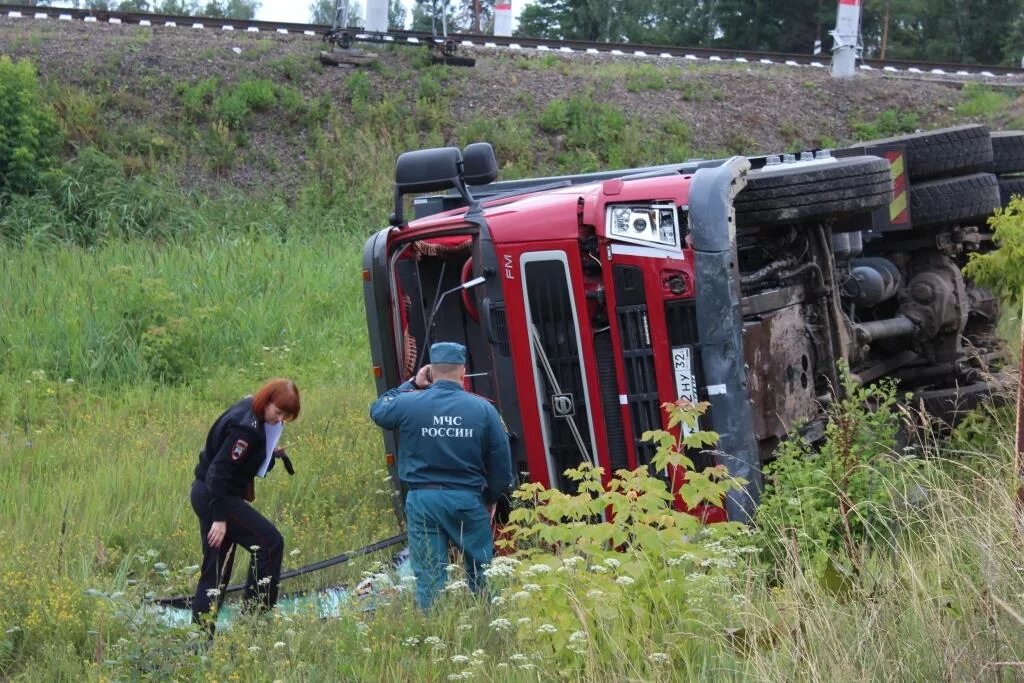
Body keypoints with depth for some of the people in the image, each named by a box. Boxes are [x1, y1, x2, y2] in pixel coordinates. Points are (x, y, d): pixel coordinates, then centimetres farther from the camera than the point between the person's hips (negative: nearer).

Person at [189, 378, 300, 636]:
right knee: (270, 542, -8)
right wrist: (219, 517, -24)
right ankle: (256, 615, -4)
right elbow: (219, 471, -24)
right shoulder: (245, 426, -22)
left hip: (206, 494, 10)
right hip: (216, 496, -10)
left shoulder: (251, 412, 7)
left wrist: (272, 454, 4)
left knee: (215, 569, 12)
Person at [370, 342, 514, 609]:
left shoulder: (408, 404, -4)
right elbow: (501, 462, 1)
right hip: (468, 499, 0)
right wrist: (491, 498, 17)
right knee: (481, 570, 13)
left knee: (428, 577, 4)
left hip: (423, 500, 0)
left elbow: (377, 411, 18)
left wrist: (410, 385, 22)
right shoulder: (483, 408, -2)